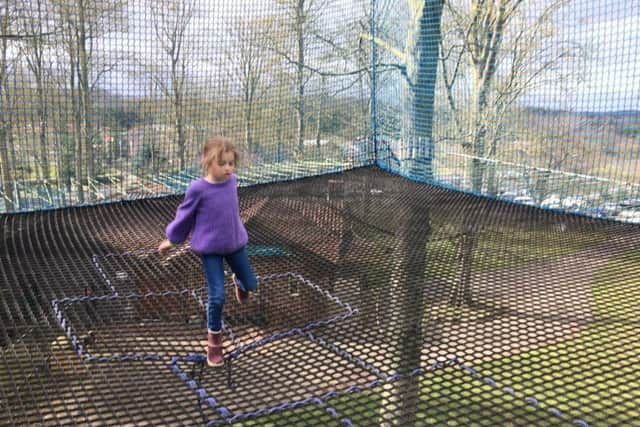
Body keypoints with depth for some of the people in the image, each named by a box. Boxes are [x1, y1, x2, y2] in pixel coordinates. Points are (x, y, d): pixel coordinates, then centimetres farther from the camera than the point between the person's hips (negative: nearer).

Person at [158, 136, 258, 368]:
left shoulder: (232, 181, -7)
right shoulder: (198, 189, -20)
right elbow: (185, 215, -6)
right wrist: (171, 240, 6)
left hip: (235, 243, 5)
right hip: (210, 248, -4)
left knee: (251, 284, 19)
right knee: (217, 296, -5)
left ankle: (239, 282, 57)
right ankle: (214, 340, 17)